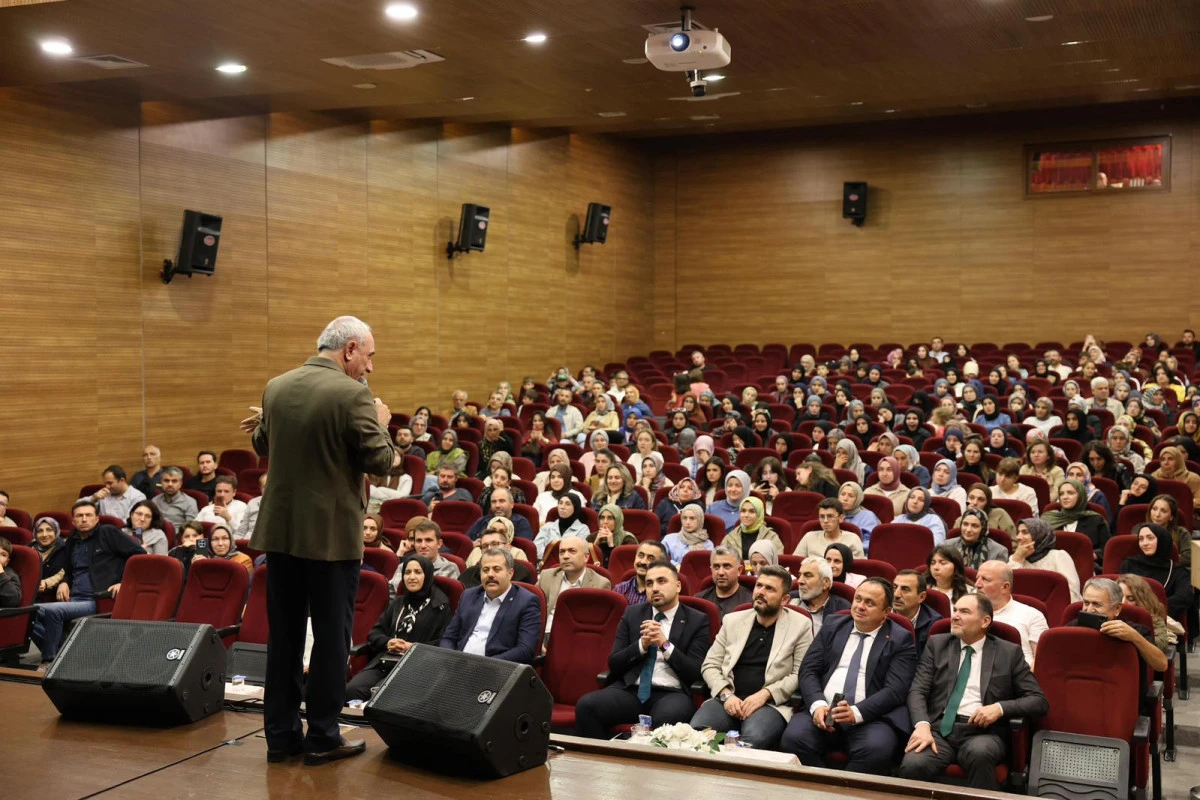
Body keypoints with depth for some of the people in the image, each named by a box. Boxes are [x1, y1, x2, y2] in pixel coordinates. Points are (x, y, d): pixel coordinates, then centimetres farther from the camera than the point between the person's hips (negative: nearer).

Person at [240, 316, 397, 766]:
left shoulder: (276, 387, 5)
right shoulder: (352, 395, -15)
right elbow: (379, 462, -13)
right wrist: (379, 423, 3)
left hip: (281, 530, 6)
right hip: (332, 534, -6)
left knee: (283, 634, 13)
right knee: (331, 636, 5)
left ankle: (280, 734, 19)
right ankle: (322, 737, 11)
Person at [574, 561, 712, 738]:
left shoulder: (697, 621, 7)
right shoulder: (632, 614, 15)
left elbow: (695, 672, -1)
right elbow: (613, 663, 9)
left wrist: (665, 644, -13)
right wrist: (642, 644, -8)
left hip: (671, 693, -3)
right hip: (630, 690, 3)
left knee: (668, 717, -39)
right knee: (586, 705, -27)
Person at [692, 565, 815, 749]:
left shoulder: (800, 625, 8)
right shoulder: (732, 620, 16)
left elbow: (800, 675, 1)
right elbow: (710, 665, 13)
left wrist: (765, 694, -12)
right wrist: (726, 694, -6)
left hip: (771, 704, -2)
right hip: (728, 700, 3)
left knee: (754, 738, -37)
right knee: (696, 732, -29)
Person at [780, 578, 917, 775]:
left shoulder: (900, 640, 5)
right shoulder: (832, 625, 16)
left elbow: (894, 690, -5)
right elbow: (808, 670, 9)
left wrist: (856, 713, -21)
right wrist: (817, 704, -11)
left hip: (870, 717, -3)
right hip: (823, 711, 3)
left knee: (876, 749, -35)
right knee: (793, 738, -27)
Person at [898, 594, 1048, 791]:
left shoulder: (1008, 653, 10)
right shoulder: (937, 644, 14)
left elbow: (1039, 701, 7)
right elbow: (917, 690, 4)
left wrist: (1000, 707, -11)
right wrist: (922, 724, -16)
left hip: (983, 731, 0)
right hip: (940, 727, 1)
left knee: (979, 753, -38)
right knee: (912, 766, -32)